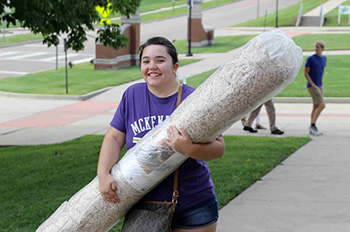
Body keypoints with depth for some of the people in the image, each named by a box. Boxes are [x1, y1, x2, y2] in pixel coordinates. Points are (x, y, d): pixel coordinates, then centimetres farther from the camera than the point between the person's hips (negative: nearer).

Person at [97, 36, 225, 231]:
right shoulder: (132, 95, 3)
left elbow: (219, 148, -12)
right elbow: (114, 138, 3)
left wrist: (189, 149, -31)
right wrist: (103, 174, -12)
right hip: (144, 205, 2)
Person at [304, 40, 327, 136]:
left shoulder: (324, 58, 9)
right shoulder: (310, 59, -11)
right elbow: (305, 73, -10)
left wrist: (322, 85, 16)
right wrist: (313, 85, -17)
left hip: (320, 87, 7)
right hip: (311, 86, -7)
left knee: (316, 107, 7)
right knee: (322, 105, -16)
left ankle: (312, 128, 12)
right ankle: (313, 125, -10)